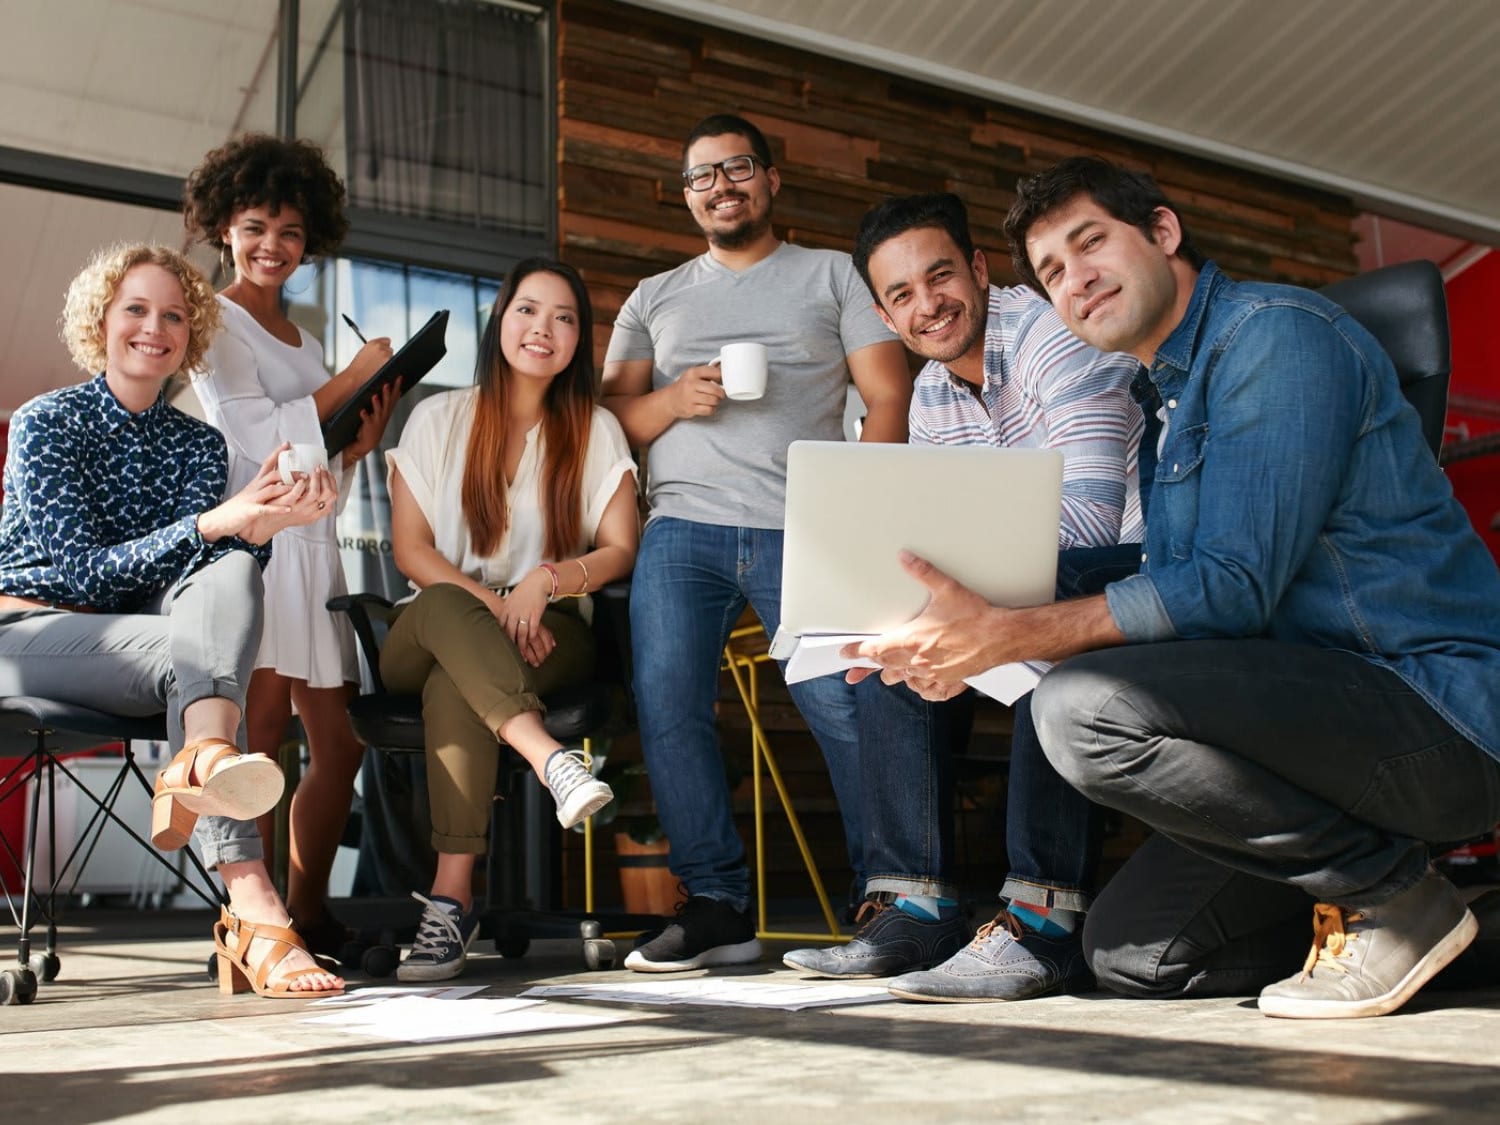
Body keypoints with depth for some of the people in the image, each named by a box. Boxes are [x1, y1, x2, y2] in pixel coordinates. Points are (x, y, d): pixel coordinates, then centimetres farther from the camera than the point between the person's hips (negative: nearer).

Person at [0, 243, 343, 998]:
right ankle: (252, 909, -51)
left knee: (233, 573, -29)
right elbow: (83, 569, -13)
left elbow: (213, 562, -3)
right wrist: (214, 522, -27)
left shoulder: (200, 445, 12)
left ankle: (200, 766, -52)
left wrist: (264, 520, -26)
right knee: (189, 646, -36)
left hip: (136, 646, 4)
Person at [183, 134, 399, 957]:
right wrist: (355, 373, -4)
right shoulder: (215, 322, 2)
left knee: (340, 744, 5)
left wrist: (364, 440, 2)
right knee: (261, 727, -16)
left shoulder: (300, 339, 23)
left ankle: (308, 918, 14)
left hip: (312, 547, 8)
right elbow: (258, 437, -11)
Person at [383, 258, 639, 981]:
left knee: (453, 686, -35)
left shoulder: (596, 429, 10)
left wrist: (547, 580, -19)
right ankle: (549, 758, -52)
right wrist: (489, 605, -17)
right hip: (426, 641, 1)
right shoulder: (439, 418, 9)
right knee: (443, 608, -37)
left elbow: (621, 550, 1)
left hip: (551, 632, -1)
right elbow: (411, 549, 0)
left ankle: (452, 897, -39)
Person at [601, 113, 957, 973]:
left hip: (804, 532, -2)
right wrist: (673, 400, -3)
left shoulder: (832, 275, 18)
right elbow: (611, 417, 19)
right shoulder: (654, 298, 25)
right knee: (667, 701, -16)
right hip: (684, 528, 3)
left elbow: (889, 399, 8)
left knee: (847, 694, -20)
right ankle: (718, 906, -6)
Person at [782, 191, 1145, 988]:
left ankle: (1045, 914, -34)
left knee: (1050, 593, -38)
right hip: (1033, 588, 8)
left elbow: (1089, 519, -27)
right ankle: (920, 907, -5)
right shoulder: (930, 398, 9)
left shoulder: (1057, 338, -16)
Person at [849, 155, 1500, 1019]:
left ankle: (1395, 894, -11)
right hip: (1330, 703, 9)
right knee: (1131, 955, 6)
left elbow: (1231, 588, -22)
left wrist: (1003, 637, -23)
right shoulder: (1172, 404, 19)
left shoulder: (1276, 333, -11)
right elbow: (1169, 591, 13)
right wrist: (962, 639, 1)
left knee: (1085, 709, -29)